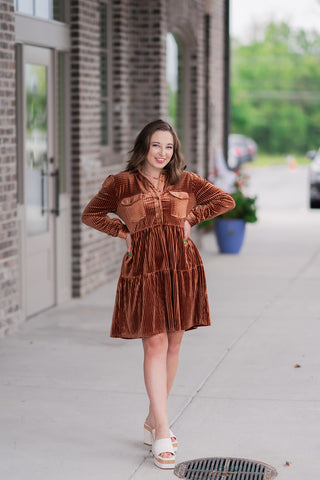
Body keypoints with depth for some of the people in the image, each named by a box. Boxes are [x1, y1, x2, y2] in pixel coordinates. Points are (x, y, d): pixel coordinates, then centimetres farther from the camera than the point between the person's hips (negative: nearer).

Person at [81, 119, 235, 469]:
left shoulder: (184, 181, 7)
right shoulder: (122, 184, 1)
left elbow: (225, 200, 15)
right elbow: (91, 214, 12)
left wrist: (190, 218, 6)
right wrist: (123, 231, 1)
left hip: (181, 268, 3)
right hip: (144, 269, -3)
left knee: (173, 343, 8)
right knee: (155, 343, -9)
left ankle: (153, 421, 23)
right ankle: (162, 434, -7)